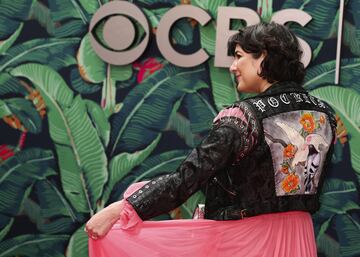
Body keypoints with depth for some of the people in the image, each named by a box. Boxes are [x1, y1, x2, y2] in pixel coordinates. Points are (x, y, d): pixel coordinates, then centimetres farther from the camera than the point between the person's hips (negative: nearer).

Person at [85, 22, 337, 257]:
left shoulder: (245, 116, -20)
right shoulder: (324, 114, 0)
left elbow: (187, 177, -25)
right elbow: (313, 184, 10)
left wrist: (120, 210, -24)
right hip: (300, 236, 7)